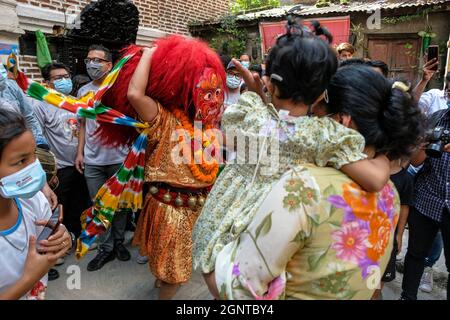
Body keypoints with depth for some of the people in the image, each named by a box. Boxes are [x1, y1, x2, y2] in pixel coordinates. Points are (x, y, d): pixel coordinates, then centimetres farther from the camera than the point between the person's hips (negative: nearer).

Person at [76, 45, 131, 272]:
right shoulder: (83, 91, 9)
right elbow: (83, 124, 14)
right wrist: (80, 152, 7)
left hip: (119, 157, -3)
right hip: (92, 160, 4)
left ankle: (119, 242, 28)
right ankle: (106, 248, 22)